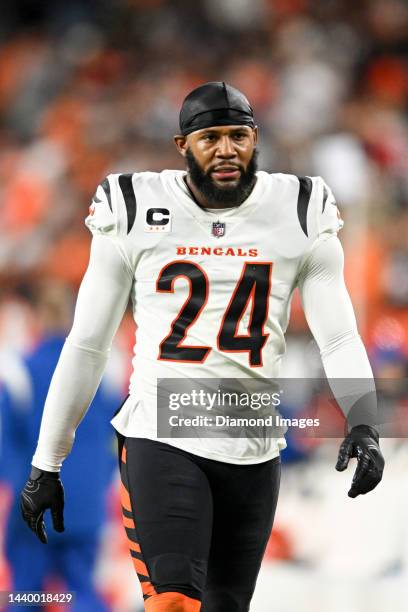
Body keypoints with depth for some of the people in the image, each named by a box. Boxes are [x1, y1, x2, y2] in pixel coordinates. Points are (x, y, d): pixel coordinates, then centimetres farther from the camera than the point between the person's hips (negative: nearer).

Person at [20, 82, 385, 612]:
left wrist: (362, 424, -20)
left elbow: (340, 338, -1)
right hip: (161, 438, -2)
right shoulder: (135, 213, -1)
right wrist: (45, 464, 6)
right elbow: (86, 346, 5)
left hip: (254, 449, 3)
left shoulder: (300, 217, 2)